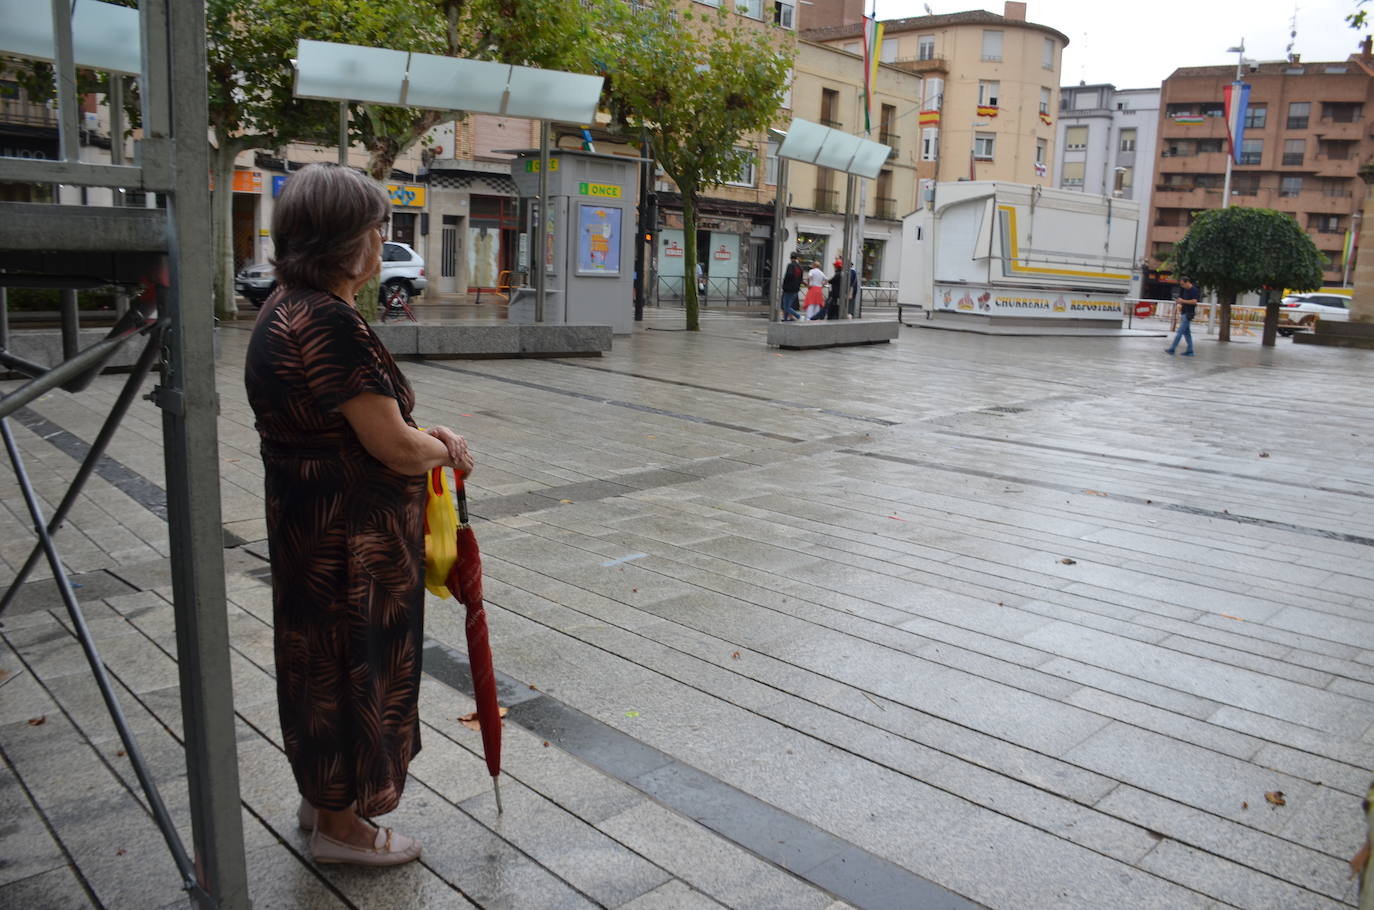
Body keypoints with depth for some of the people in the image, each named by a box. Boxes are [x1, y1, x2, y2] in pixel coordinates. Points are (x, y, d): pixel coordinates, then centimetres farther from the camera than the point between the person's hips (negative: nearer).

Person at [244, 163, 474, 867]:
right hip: (349, 538, -10)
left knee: (324, 657, 23)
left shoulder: (286, 309, 8)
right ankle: (339, 823, 28)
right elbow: (395, 446, -25)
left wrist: (425, 434, 5)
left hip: (309, 522, 10)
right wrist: (442, 449, -4)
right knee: (351, 661, 7)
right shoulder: (329, 323, -26)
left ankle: (322, 794, 43)